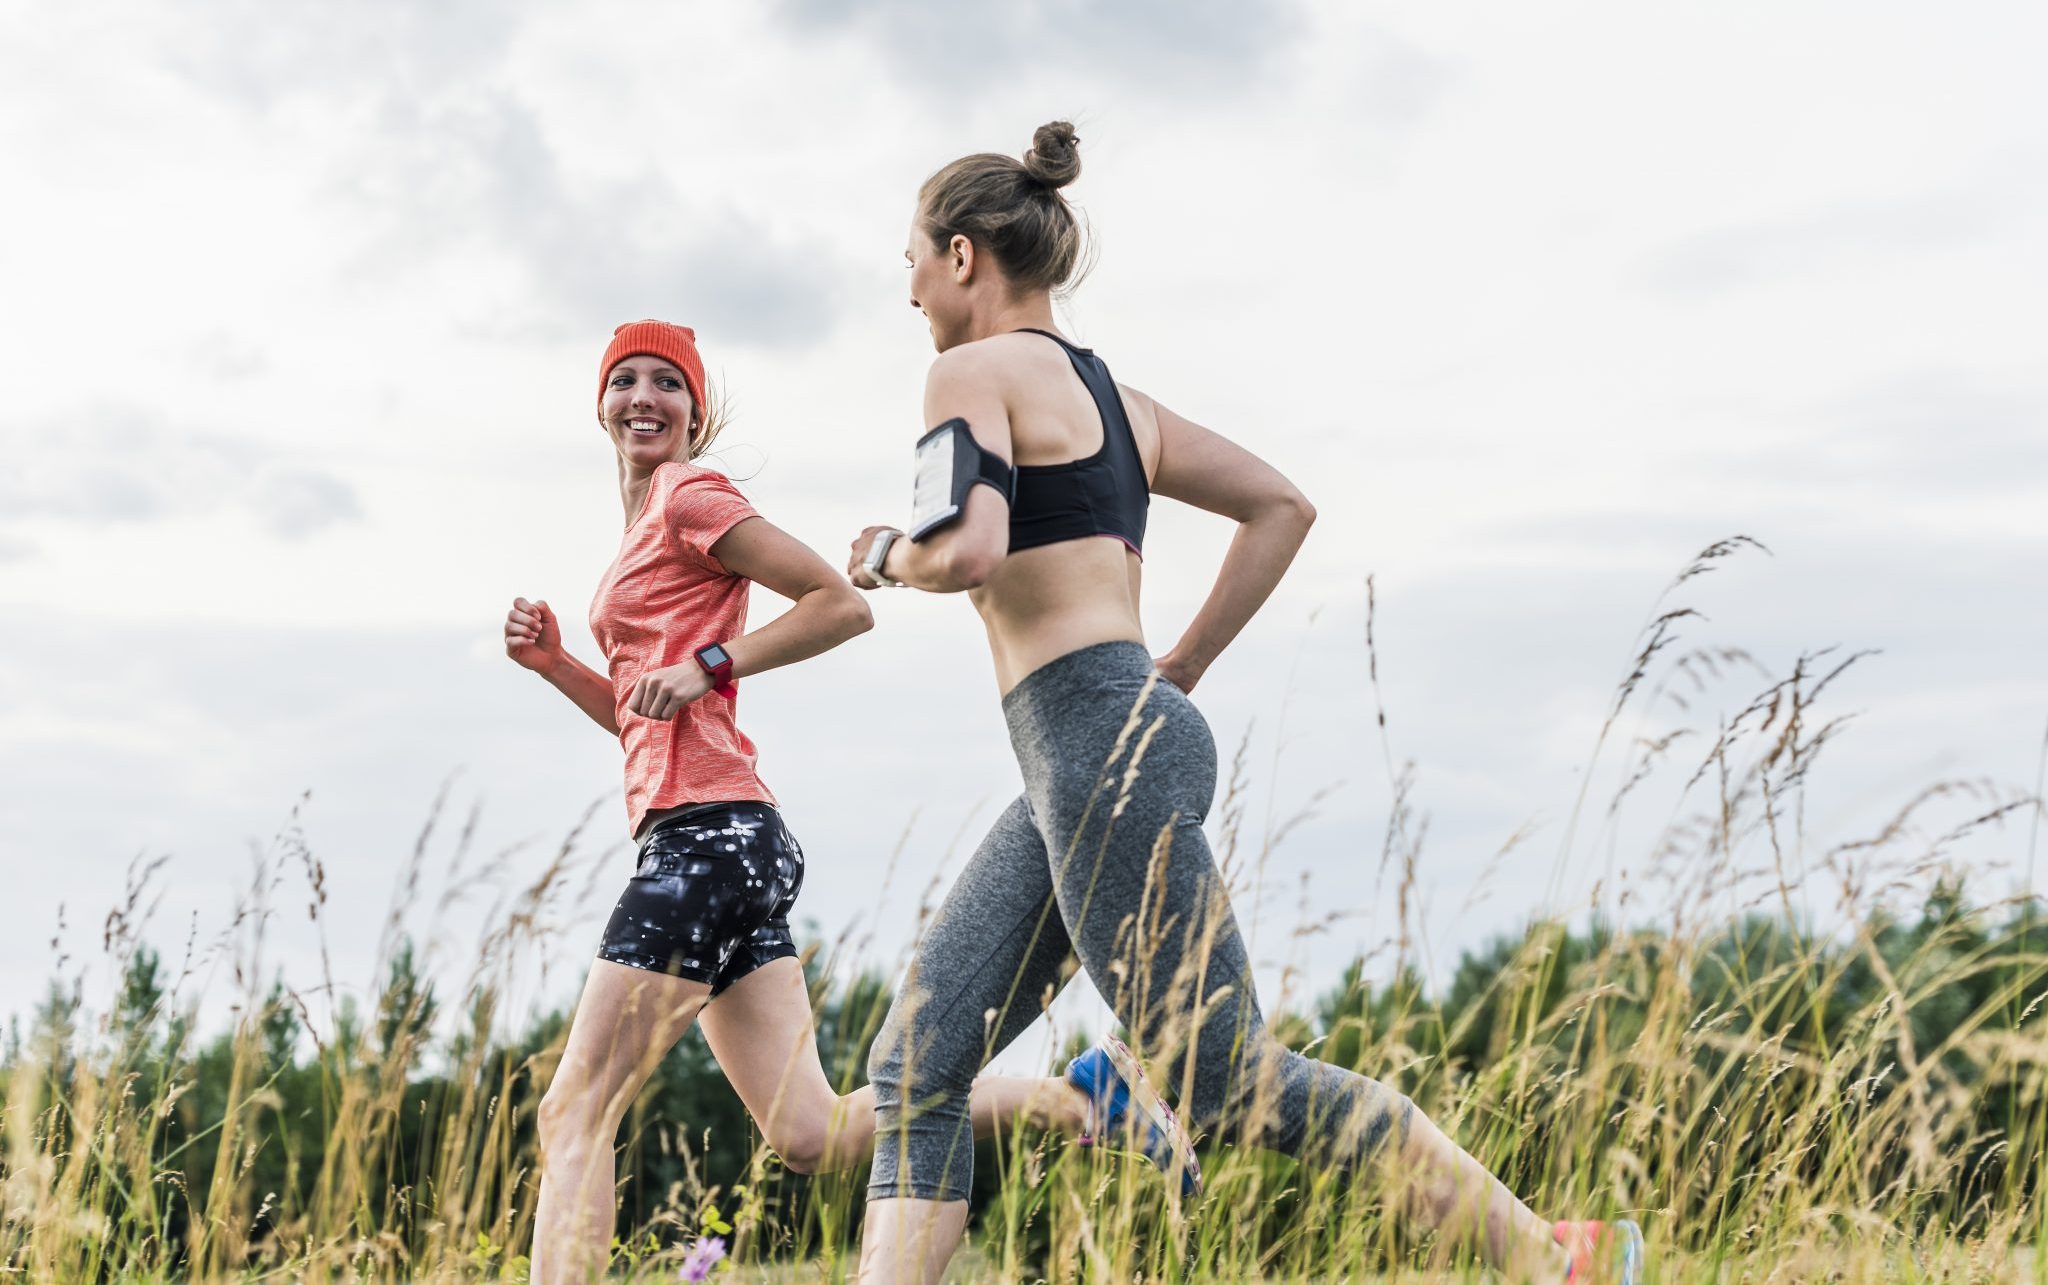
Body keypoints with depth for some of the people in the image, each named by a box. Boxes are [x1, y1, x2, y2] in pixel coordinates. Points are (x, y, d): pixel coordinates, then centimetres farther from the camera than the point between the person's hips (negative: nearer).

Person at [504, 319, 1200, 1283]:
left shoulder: (692, 498, -1)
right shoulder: (646, 524, 25)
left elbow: (842, 604, -10)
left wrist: (707, 663, -14)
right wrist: (553, 663, 13)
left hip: (708, 834, -9)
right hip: (705, 841, 9)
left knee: (576, 1113, -8)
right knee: (813, 1136, 5)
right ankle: (1084, 1095, 7)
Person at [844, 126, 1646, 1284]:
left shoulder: (979, 371, -5)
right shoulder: (1114, 396, 20)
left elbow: (967, 551, -21)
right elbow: (1284, 506, 23)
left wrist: (888, 554, 1)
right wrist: (1180, 670, 22)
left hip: (1104, 749, -10)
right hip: (1105, 754, 10)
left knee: (1229, 1083, -7)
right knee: (916, 1068, 7)